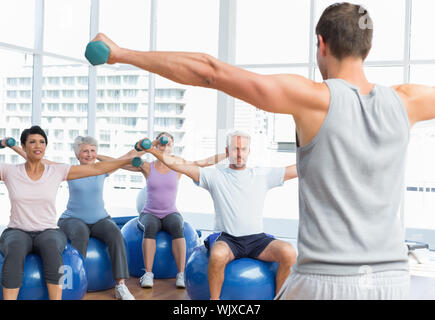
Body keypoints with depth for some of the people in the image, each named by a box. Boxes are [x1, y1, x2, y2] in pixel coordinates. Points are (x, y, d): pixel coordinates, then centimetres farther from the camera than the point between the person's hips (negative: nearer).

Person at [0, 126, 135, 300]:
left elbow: (96, 168, 1)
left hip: (48, 232, 0)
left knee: (51, 245, -37)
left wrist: (130, 160, -2)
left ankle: (56, 297, -35)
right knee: (16, 247, -37)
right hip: (17, 232, 0)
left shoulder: (57, 171, 3)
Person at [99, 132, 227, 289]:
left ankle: (181, 274, -39)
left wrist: (229, 154, -4)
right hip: (149, 214, 0)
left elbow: (206, 162, 0)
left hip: (171, 214, 0)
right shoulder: (147, 167, 2)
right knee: (150, 226, -37)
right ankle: (148, 274, -37)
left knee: (177, 226, -36)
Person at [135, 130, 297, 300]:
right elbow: (178, 164, 1)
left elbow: (298, 169, 9)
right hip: (227, 239, -2)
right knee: (217, 255, -37)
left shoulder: (263, 175, 11)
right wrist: (152, 150, -8)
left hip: (257, 239, 2)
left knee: (289, 252, -26)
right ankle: (214, 298, -13)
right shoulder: (215, 176, 7)